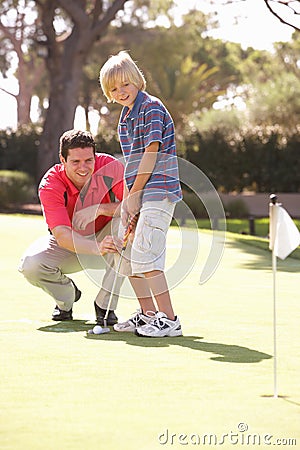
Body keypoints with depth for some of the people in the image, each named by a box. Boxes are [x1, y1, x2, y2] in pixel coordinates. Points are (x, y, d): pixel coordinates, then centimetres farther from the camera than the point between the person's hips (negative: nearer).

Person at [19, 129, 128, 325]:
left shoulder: (110, 167, -23)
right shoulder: (50, 185, -26)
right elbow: (62, 235, -38)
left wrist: (99, 209, -40)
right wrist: (98, 248, -57)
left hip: (103, 236, 0)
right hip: (68, 245, 0)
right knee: (31, 264, -28)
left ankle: (105, 303, -18)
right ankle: (66, 297, 8)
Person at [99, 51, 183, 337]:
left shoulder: (152, 107, -10)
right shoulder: (125, 117, 16)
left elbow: (151, 153, -15)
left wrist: (135, 193, -12)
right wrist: (126, 198, 7)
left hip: (158, 190, -10)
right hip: (137, 193, 10)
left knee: (144, 255, -15)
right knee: (126, 253, 12)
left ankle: (169, 320, -10)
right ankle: (147, 314, 22)